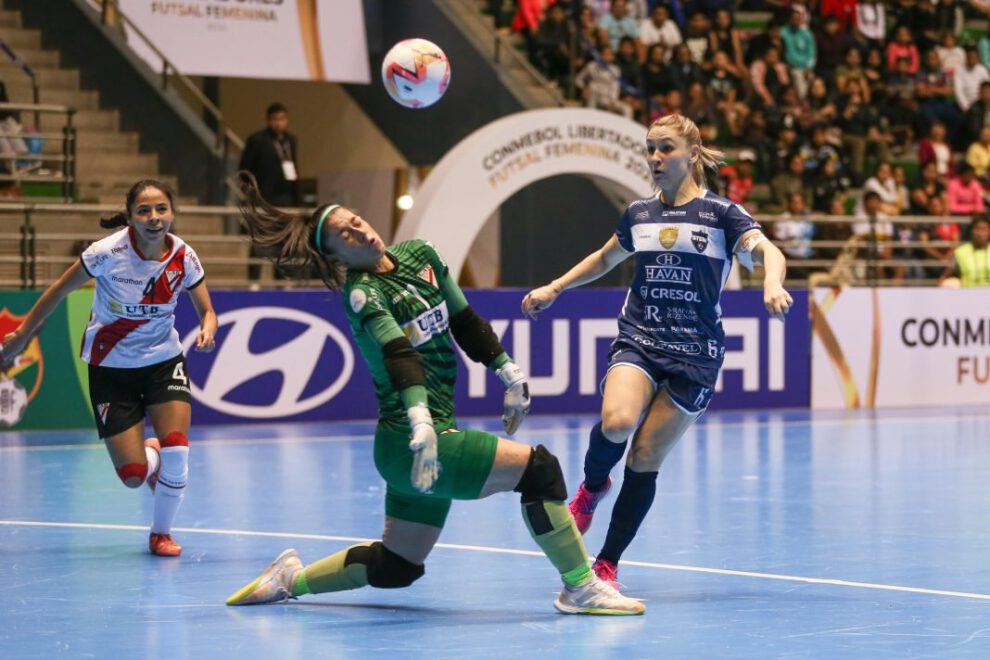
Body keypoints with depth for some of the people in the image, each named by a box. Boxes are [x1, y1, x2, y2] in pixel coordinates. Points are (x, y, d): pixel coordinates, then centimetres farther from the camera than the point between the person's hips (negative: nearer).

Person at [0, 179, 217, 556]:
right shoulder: (108, 252, -22)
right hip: (111, 366, -2)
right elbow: (61, 289, -7)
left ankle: (162, 532, 9)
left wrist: (208, 329, -28)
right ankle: (151, 458, 33)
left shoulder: (184, 257, -14)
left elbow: (206, 311, -4)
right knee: (133, 475, -8)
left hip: (163, 359, 2)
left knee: (176, 449, -18)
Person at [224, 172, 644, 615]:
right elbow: (400, 357, -29)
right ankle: (582, 589, -9)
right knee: (538, 467, -16)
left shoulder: (420, 255, 9)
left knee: (395, 568, 15)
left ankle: (291, 579, 26)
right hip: (406, 441, -9)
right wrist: (421, 426, -41)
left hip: (431, 437, 9)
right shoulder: (363, 293, -13)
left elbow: (464, 321, 19)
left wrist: (511, 376, 19)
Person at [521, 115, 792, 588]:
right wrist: (553, 289, 27)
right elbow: (605, 258, 30)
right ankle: (592, 486, 5)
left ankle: (607, 564, 7)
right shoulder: (638, 214, 11)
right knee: (617, 422, -27)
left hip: (694, 354, -2)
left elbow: (768, 251, -19)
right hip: (638, 340, 2)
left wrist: (772, 284, -40)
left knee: (645, 458, -4)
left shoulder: (721, 213, -3)